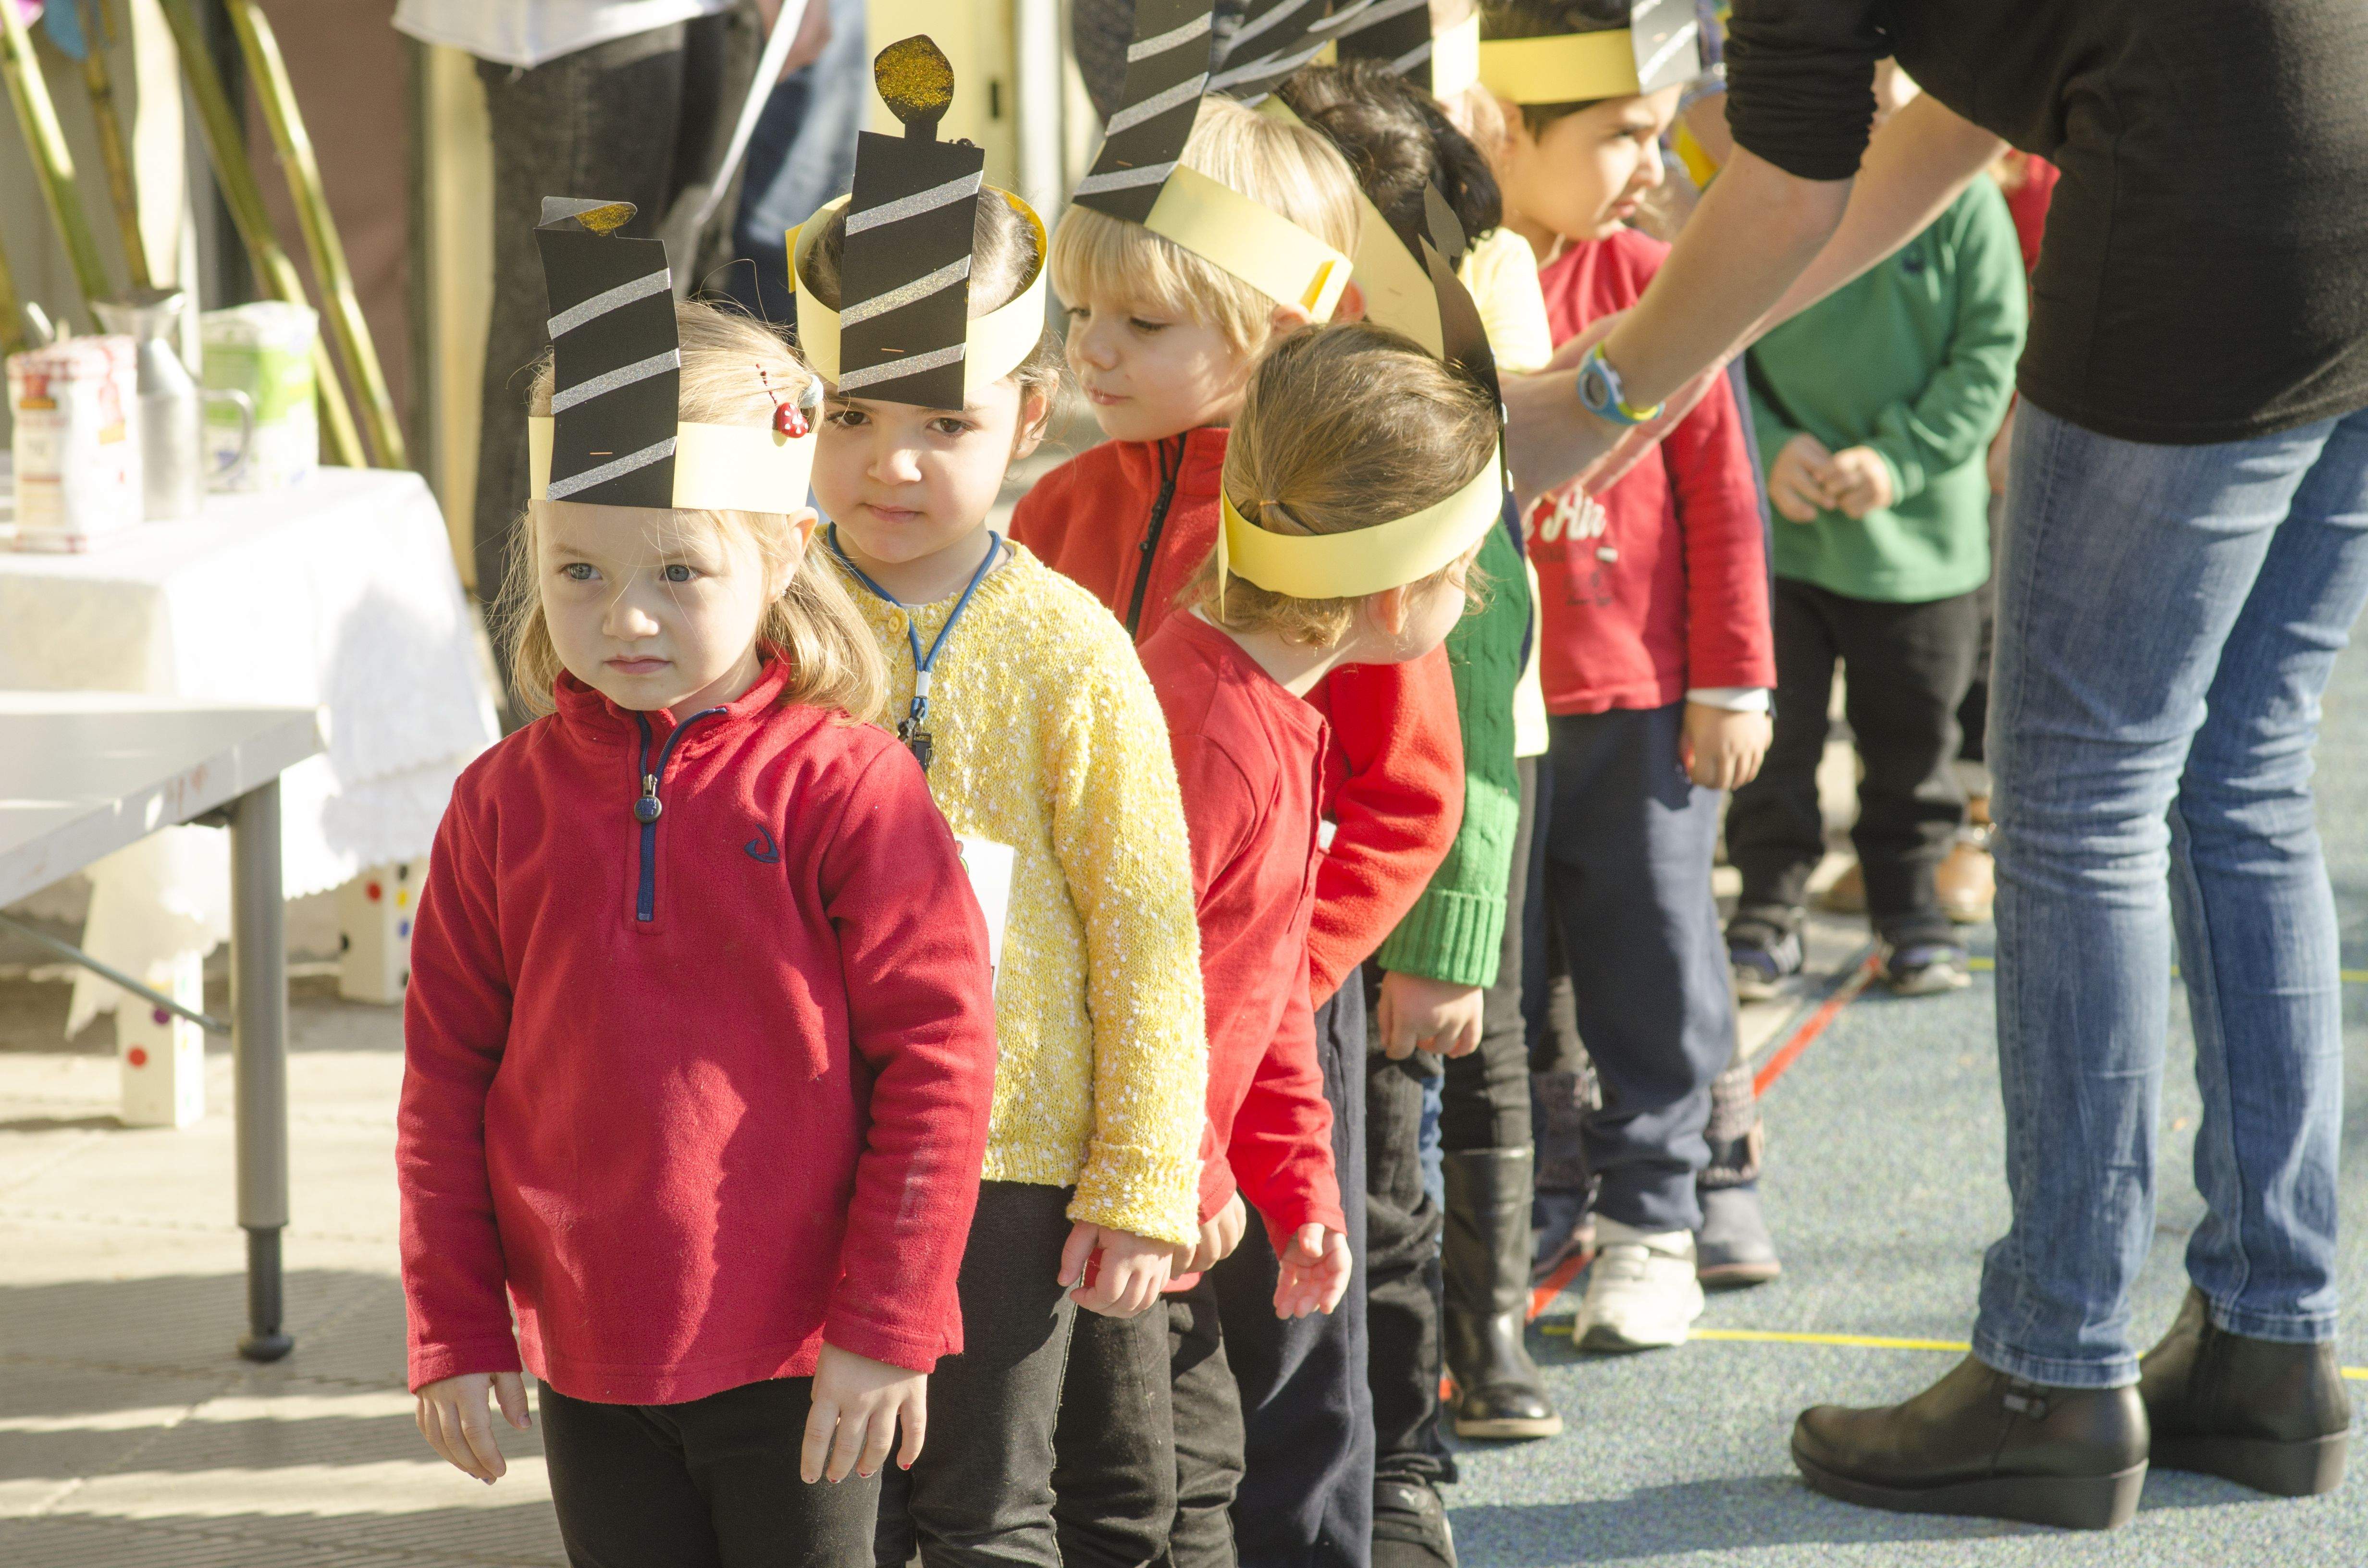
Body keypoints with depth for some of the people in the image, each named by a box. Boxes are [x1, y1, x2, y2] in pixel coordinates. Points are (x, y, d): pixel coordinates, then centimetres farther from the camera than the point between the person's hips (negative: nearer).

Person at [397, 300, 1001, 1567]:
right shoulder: (504, 801, 2)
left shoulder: (845, 786, -10)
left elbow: (937, 1054, -10)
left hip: (802, 1363, -4)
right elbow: (446, 1078, 7)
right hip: (586, 1356, 4)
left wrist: (886, 1321, -11)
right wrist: (454, 1332, 5)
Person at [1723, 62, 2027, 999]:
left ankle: (1910, 903, 30)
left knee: (1913, 737, 12)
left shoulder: (1958, 201, -8)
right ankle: (1770, 904, 21)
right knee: (1774, 730, 6)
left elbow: (1992, 352, -5)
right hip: (1776, 532, 0)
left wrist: (1899, 460, -14)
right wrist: (1768, 448, -13)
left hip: (1921, 531, 0)